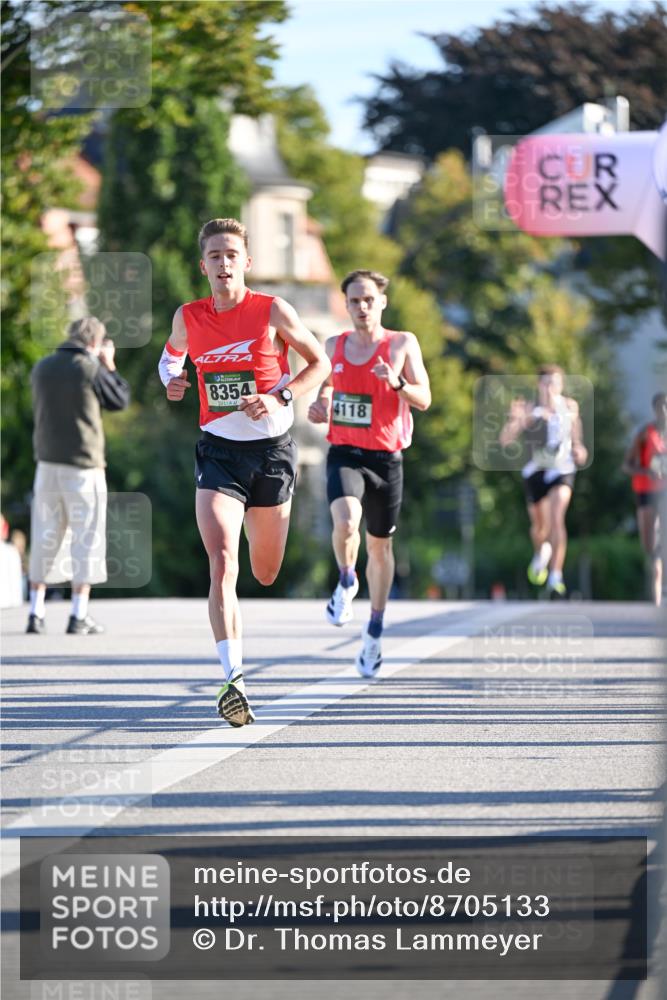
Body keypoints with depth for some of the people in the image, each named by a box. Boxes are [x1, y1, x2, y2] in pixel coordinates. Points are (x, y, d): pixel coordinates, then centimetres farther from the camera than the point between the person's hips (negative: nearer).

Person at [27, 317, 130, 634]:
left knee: (45, 537, 11)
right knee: (86, 538, 2)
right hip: (83, 465, -5)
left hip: (47, 462, 5)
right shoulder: (90, 370, -10)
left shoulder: (42, 368, 7)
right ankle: (79, 616, -1)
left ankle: (36, 613, 9)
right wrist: (109, 365, 14)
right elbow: (120, 400, 2)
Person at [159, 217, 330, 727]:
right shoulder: (188, 318, 0)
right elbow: (171, 356, 20)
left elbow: (320, 362, 3)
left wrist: (281, 397, -13)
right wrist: (171, 380, -3)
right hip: (219, 450, 0)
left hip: (271, 449, 0)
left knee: (266, 575, 13)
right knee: (222, 564, -19)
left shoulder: (273, 312, -7)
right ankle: (234, 678, -25)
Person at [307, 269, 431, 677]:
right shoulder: (335, 346, 7)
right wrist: (319, 410, -1)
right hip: (345, 454, 1)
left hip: (386, 457, 0)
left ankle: (375, 632, 28)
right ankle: (347, 582, 2)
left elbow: (424, 400, -5)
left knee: (380, 546, 11)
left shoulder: (402, 344, -2)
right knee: (346, 521, -29)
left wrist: (398, 383, -25)